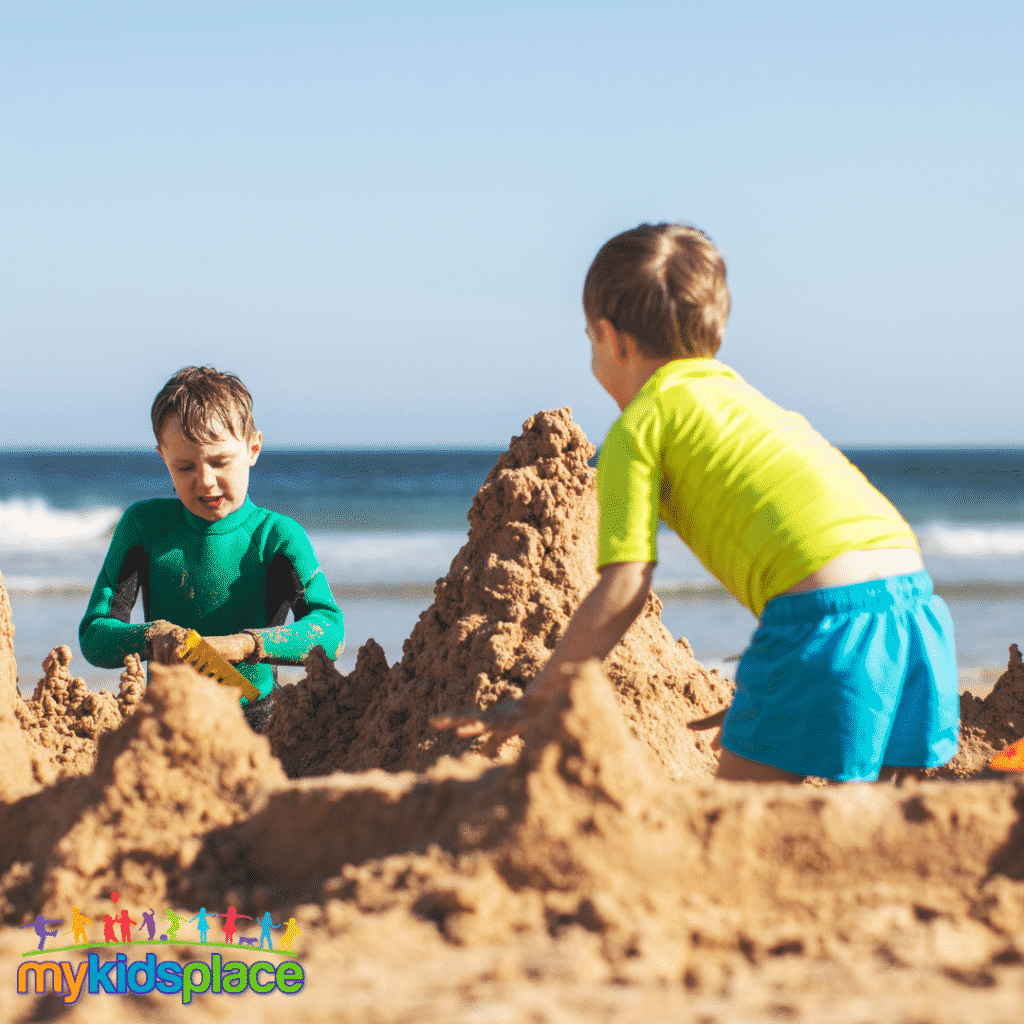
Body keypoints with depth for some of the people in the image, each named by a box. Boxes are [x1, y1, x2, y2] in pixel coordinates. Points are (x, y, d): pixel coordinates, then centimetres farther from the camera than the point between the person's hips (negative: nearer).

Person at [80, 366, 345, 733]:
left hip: (256, 717, -2)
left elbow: (330, 631, -16)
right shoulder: (144, 524, 5)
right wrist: (152, 637, -20)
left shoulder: (277, 535, -1)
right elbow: (93, 637, 1)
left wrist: (243, 644, -31)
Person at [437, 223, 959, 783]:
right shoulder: (752, 399, 31)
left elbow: (622, 592, -1)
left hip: (826, 611, -7)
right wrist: (760, 696, 35)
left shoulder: (639, 425, 8)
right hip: (918, 601, 7)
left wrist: (533, 700, 7)